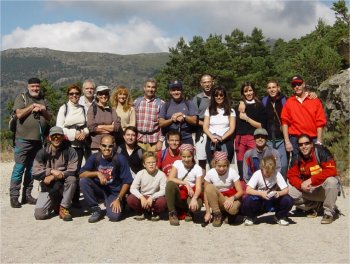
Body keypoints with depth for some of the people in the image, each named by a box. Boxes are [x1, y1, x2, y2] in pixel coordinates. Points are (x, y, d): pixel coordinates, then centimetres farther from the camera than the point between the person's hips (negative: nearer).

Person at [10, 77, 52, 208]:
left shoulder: (43, 100, 17)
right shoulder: (22, 97, 2)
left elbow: (49, 118, 13)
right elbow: (19, 114, -12)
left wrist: (42, 110, -5)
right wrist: (32, 106, -8)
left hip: (39, 140, 5)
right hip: (24, 139, -5)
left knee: (31, 168, 9)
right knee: (19, 168, -4)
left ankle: (27, 195, 16)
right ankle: (14, 196, 0)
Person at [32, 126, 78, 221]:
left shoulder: (70, 151, -8)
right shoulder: (42, 152, -2)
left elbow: (72, 171, -17)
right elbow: (35, 173, -9)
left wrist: (53, 177, -21)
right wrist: (51, 171, -23)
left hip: (64, 186, -1)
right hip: (48, 187, 1)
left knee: (72, 179, -34)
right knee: (39, 214, -17)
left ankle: (63, 208, -13)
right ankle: (55, 204, 19)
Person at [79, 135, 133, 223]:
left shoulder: (120, 159, -13)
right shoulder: (95, 157, -5)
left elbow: (127, 182, -11)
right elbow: (81, 174, -12)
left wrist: (118, 199, -16)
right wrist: (97, 173, -26)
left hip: (114, 192, -3)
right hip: (98, 189, 3)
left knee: (114, 216, -27)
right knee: (83, 181, -25)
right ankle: (96, 210, -8)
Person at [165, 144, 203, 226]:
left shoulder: (198, 168, -4)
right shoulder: (177, 163, -1)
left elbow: (198, 187, -15)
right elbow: (170, 179, -16)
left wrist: (194, 198, -35)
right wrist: (186, 183, -24)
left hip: (191, 195, -1)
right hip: (178, 196, 1)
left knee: (197, 205, -36)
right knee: (170, 184, -31)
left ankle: (188, 212, 5)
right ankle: (172, 213, -14)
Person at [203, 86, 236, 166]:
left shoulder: (230, 111, 9)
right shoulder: (209, 110, 13)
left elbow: (232, 128, 1)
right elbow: (205, 127, 6)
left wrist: (222, 138, -15)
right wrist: (212, 137, -13)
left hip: (226, 142, -1)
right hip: (211, 142, 1)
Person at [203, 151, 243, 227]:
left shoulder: (232, 172, -15)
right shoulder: (210, 173, -13)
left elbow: (240, 191, -15)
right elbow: (206, 193, -10)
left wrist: (232, 198, -35)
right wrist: (208, 212, -15)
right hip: (216, 200, 2)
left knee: (233, 209, -38)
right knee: (209, 187, -30)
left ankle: (224, 212, 0)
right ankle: (217, 214, -15)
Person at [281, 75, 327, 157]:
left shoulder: (315, 100, 5)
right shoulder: (289, 102, 7)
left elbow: (320, 123, 3)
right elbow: (285, 122, 3)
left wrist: (319, 141, -3)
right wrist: (287, 141, -4)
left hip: (313, 139, 0)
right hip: (295, 140, 0)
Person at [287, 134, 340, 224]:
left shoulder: (321, 151, -19)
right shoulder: (297, 158, -4)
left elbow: (331, 170, -28)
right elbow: (292, 175, -4)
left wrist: (311, 180, -32)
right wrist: (301, 185, -26)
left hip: (323, 188, -4)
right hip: (308, 189, 4)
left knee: (331, 181, -37)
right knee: (288, 191, -17)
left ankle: (329, 212, -14)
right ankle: (314, 205, 8)